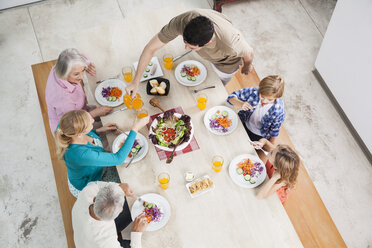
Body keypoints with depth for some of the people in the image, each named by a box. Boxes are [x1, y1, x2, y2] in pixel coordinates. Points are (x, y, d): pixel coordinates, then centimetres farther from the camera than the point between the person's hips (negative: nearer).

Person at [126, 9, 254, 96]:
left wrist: (247, 66, -1)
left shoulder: (230, 44, -51)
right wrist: (135, 82, -32)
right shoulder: (180, 22, -45)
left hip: (226, 63, -3)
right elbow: (150, 48, -33)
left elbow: (249, 53, -26)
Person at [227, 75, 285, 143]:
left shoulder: (278, 110, -29)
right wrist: (241, 104, -40)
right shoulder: (254, 92, -28)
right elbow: (232, 96, -18)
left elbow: (274, 130, -12)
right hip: (243, 125, 2)